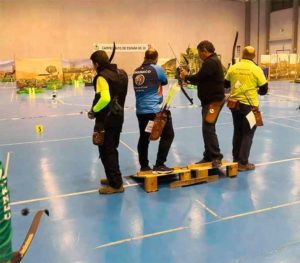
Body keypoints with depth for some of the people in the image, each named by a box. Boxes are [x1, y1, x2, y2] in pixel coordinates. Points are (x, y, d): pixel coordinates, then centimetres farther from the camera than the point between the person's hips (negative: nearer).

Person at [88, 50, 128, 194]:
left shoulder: (102, 76, -17)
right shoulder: (121, 73, 8)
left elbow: (104, 98, -28)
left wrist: (93, 110, -15)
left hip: (106, 120, -8)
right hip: (118, 117, 9)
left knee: (106, 152, 0)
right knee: (112, 149, 20)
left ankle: (116, 184, 4)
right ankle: (113, 178, 32)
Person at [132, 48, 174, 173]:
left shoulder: (136, 71, 8)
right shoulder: (157, 69, -6)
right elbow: (165, 82, 9)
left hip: (140, 110, 6)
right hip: (155, 109, -6)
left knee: (144, 137, 15)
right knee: (168, 135, 5)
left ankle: (144, 166, 21)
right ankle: (159, 165, 2)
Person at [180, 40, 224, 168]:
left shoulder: (210, 62, -15)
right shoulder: (213, 61, 18)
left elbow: (198, 77, -18)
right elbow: (203, 80, 17)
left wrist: (186, 76, 0)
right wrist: (189, 79, 7)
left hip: (212, 101, -11)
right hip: (210, 100, 11)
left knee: (208, 128, -9)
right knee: (207, 128, 13)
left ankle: (216, 157, -2)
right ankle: (209, 156, 20)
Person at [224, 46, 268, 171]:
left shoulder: (233, 67, -1)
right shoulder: (256, 69, -10)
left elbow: (225, 84, 11)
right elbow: (264, 90, -5)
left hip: (235, 104, 4)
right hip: (249, 105, -4)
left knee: (237, 132, 17)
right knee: (247, 134, 5)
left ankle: (236, 158, 26)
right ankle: (243, 163, 6)